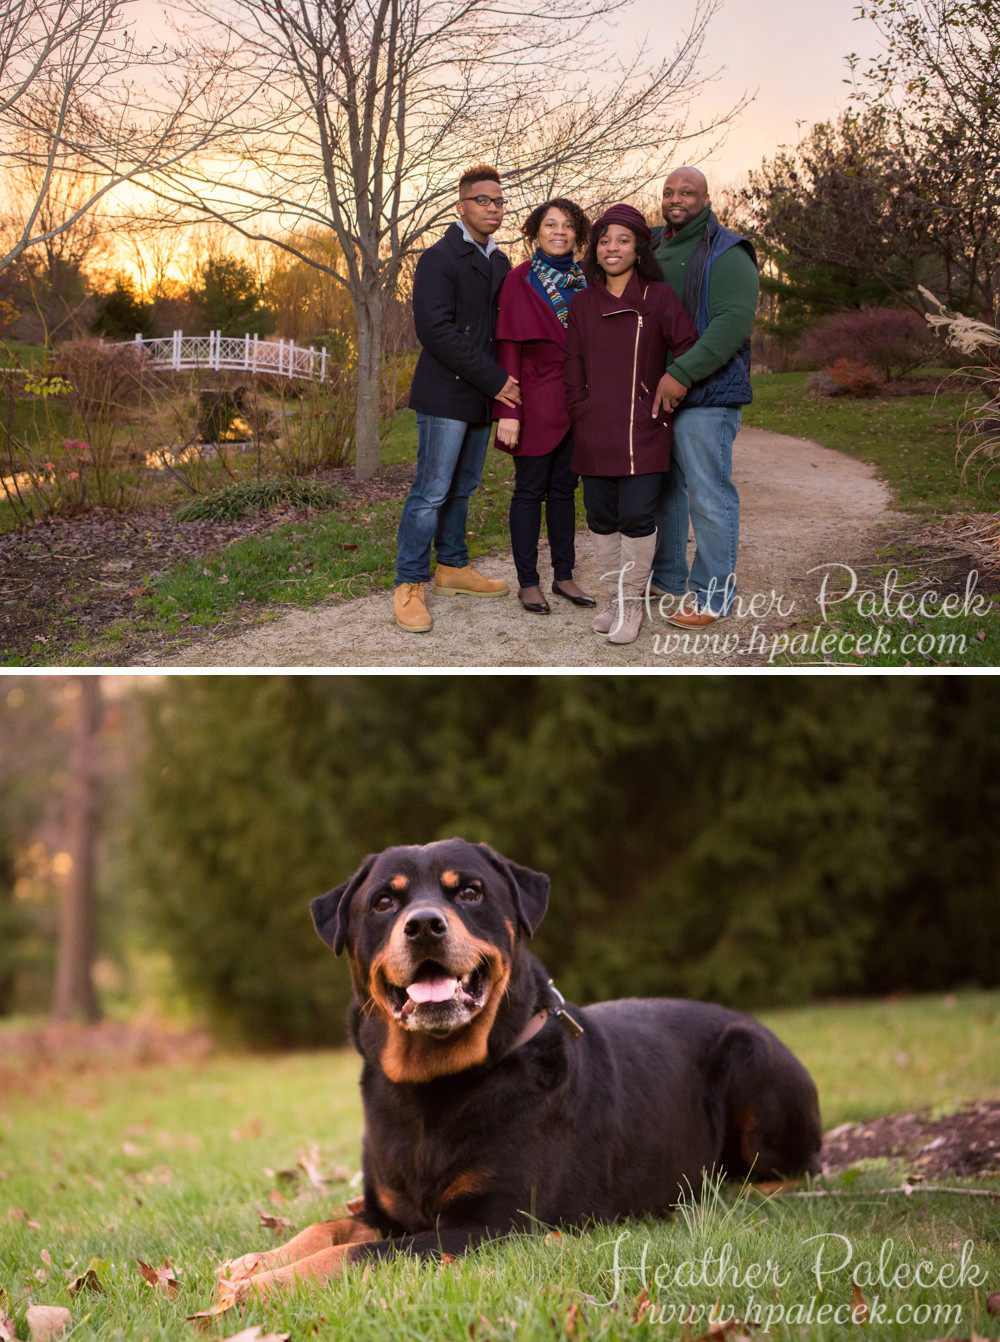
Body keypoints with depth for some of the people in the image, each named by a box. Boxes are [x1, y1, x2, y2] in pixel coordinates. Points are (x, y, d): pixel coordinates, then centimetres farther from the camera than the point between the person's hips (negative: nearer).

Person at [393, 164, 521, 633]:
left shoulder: (500, 264, 16)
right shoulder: (440, 258, -8)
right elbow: (435, 330, -17)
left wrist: (505, 382, 4)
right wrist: (495, 380, -17)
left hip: (483, 398, 7)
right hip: (446, 394, -7)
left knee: (462, 489, 14)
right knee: (432, 492, -7)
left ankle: (453, 567, 26)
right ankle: (409, 586, -2)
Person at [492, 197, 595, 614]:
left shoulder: (584, 282, 9)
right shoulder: (520, 280, -5)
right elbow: (507, 346, -8)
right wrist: (508, 411, -14)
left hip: (575, 403, 5)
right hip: (535, 401, -5)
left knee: (564, 489, 11)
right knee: (530, 490, 1)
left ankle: (563, 575, 18)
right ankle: (527, 582, 6)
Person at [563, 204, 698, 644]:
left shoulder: (658, 297, 2)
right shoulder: (583, 304, 12)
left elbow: (688, 345, -3)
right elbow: (573, 370, 13)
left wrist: (671, 381, -12)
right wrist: (581, 414, 5)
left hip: (643, 431, -3)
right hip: (595, 433, 3)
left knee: (636, 516, -9)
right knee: (601, 517, 4)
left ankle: (632, 602, 3)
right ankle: (616, 596, 19)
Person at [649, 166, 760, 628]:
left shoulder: (726, 253, -8)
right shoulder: (655, 248, 16)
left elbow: (734, 322, -21)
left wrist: (681, 375, -27)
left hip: (705, 396, -8)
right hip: (655, 394, 8)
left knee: (708, 495, -6)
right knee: (663, 489, 16)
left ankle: (713, 594, 1)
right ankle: (668, 577, 29)